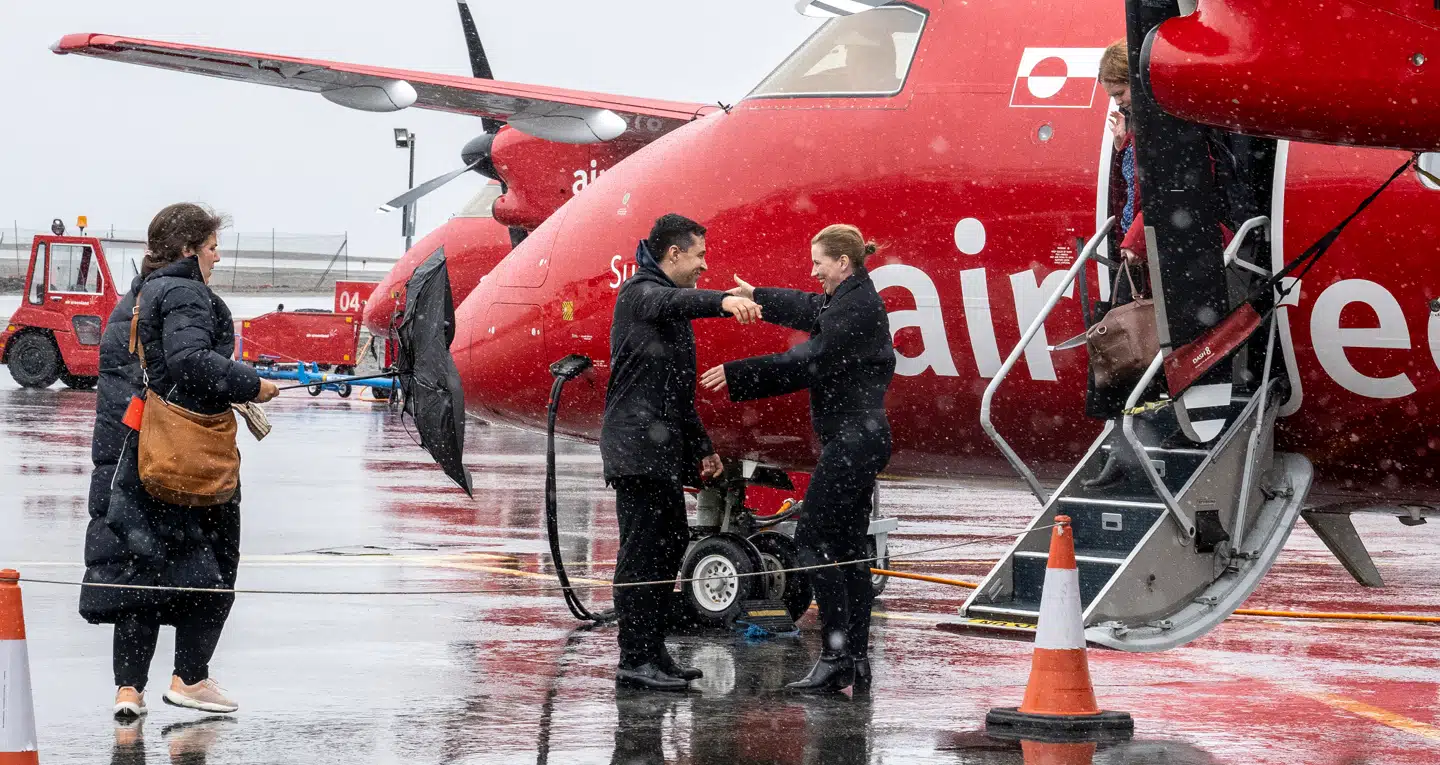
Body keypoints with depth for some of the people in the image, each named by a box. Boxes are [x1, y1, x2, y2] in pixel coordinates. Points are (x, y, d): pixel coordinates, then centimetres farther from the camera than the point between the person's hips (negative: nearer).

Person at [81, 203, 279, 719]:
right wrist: (251, 386, -17)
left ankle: (128, 686, 3)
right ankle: (190, 677, 5)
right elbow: (189, 360, -26)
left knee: (139, 566, 8)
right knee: (212, 564, 5)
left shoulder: (133, 298, 17)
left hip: (128, 454, 8)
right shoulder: (185, 295, -12)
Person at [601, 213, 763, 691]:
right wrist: (722, 301, -51)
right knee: (642, 551, -11)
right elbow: (672, 303, -33)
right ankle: (635, 661, -12)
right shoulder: (640, 291, -7)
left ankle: (653, 655, 19)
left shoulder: (667, 303, 25)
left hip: (662, 449, 11)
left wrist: (701, 447, 29)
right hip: (638, 446, -11)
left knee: (669, 544, 13)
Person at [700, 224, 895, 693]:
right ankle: (857, 660, 11)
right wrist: (756, 297, 50)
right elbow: (808, 310, 36)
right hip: (860, 439, 11)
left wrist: (736, 376, -16)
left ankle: (837, 653, -12)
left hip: (852, 439, -11)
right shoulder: (849, 300, 15)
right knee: (848, 547, 10)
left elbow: (808, 364, -20)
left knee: (813, 539, -10)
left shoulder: (857, 306, -16)